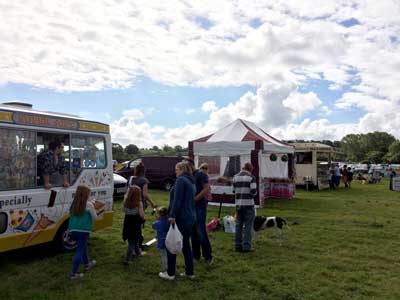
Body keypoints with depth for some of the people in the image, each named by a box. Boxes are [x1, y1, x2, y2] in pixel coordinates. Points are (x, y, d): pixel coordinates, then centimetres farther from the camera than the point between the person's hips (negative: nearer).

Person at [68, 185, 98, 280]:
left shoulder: (74, 204, 3)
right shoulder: (89, 205, -13)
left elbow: (70, 215, 13)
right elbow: (94, 217, -4)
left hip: (73, 230, 6)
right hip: (83, 230, -6)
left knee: (83, 247, 25)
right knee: (80, 251, 1)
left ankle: (87, 264, 44)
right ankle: (74, 274, 2)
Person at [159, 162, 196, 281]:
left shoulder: (181, 180, -11)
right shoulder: (191, 182, 17)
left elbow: (177, 200, -20)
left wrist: (172, 215, -21)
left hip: (181, 217, -9)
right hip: (191, 217, 9)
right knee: (186, 244, 16)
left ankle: (170, 273, 9)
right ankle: (190, 272, 20)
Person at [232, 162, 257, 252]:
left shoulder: (235, 177, 7)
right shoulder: (251, 177, -8)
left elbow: (234, 190, 10)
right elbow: (253, 192, -14)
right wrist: (254, 193, 8)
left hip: (238, 204, 5)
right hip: (248, 204, -5)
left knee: (238, 225, 13)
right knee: (248, 226, 2)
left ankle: (238, 245, 18)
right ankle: (246, 246, 2)